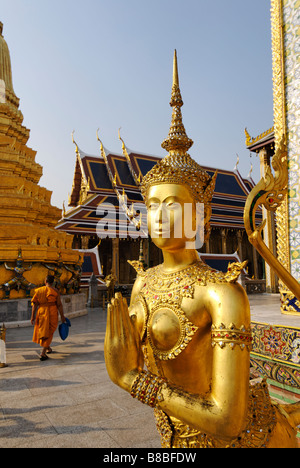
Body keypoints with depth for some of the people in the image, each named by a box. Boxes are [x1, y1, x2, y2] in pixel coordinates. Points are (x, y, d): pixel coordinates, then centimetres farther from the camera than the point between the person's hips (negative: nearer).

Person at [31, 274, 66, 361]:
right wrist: (62, 316, 0)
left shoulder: (39, 291, -1)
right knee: (49, 332, 7)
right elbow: (59, 305, -8)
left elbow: (34, 304, -1)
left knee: (43, 330, 23)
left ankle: (48, 348, 41)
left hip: (41, 312, 3)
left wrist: (32, 316, 6)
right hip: (52, 313, -3)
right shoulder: (55, 291, -8)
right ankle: (43, 353, -1)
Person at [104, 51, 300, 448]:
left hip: (241, 438, -6)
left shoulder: (225, 293, -28)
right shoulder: (143, 283, -7)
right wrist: (121, 362, -22)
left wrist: (132, 378, -25)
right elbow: (130, 370, 1)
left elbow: (228, 423, -28)